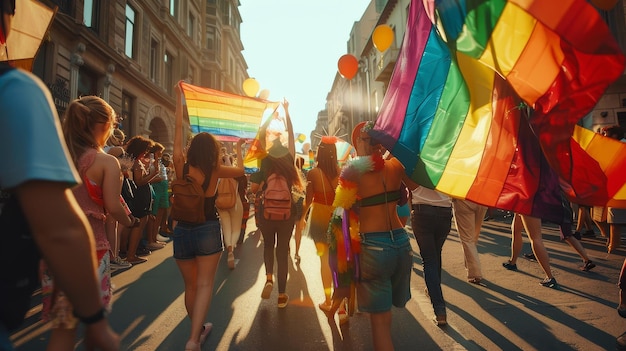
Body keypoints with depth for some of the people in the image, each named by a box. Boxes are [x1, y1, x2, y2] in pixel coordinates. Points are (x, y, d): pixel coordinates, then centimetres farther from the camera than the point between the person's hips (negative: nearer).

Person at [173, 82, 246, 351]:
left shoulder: (181, 167, -7)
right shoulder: (216, 171, -6)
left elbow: (178, 130, -3)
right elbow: (240, 171, 12)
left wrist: (179, 99, 2)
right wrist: (238, 148, 25)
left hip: (182, 230, 2)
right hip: (208, 230, -2)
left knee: (190, 285, 15)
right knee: (204, 285, 1)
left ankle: (199, 329, 30)